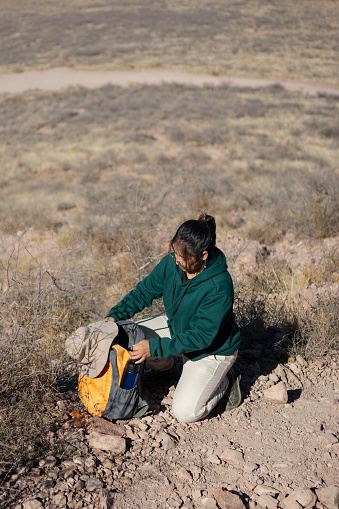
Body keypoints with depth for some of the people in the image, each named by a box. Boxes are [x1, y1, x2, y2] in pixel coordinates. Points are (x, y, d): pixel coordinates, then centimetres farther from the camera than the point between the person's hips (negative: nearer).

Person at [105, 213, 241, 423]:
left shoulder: (219, 287, -36)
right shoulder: (172, 263, -17)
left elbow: (200, 337, -32)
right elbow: (145, 291, -2)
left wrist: (155, 347, -34)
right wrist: (115, 315, -15)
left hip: (212, 349, -6)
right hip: (177, 328, 7)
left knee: (186, 412, -15)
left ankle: (226, 379, 12)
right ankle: (168, 369, 18)